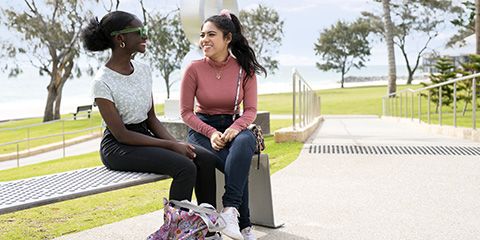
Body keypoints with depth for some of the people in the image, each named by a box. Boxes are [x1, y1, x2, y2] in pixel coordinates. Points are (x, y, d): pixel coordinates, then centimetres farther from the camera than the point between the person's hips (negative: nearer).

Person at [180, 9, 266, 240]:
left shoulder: (244, 69, -3)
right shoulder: (194, 69, -7)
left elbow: (250, 110, -2)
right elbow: (186, 112, -3)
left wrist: (234, 128, -24)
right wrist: (211, 133, -18)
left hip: (233, 126, 2)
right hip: (202, 129, -1)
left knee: (246, 140, -37)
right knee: (237, 164, -30)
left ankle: (230, 210, -36)